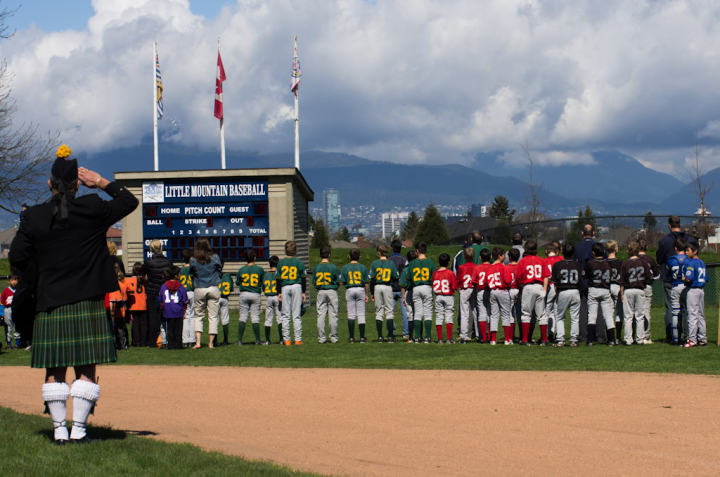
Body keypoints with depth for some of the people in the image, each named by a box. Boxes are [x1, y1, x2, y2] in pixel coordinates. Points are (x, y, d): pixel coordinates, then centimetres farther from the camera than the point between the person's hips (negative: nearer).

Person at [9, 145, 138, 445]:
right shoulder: (92, 209, -5)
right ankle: (78, 429, -1)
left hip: (50, 303, 2)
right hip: (87, 305, -1)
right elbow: (129, 201, 9)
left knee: (55, 371, 8)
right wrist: (101, 182, 14)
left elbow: (16, 258, 2)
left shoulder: (34, 217, -1)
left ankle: (59, 430, 7)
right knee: (86, 369, 3)